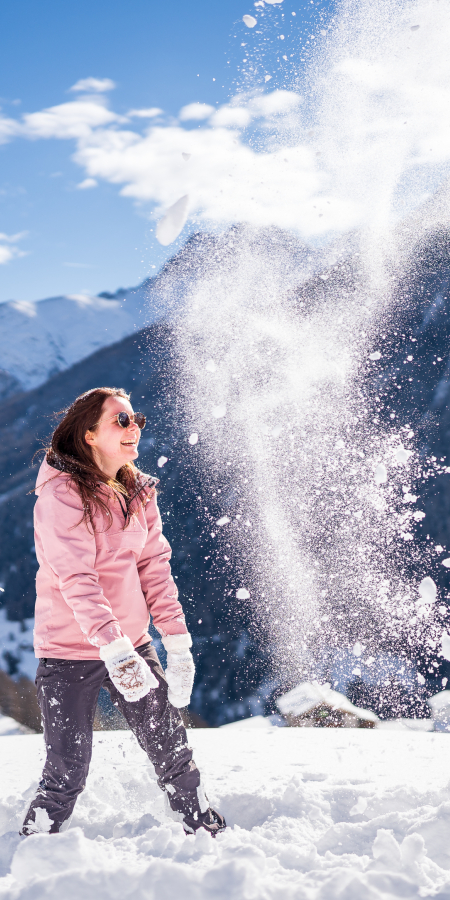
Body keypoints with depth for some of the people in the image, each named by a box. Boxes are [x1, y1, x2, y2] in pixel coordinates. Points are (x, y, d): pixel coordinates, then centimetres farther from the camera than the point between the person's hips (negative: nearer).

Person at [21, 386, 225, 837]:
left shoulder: (138, 491, 6)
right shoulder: (61, 493, -15)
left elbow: (154, 567, 5)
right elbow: (76, 579, -23)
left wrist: (178, 644, -2)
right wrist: (114, 649, -33)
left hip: (133, 643, 6)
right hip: (70, 652, -5)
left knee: (172, 749, 9)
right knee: (67, 772, -2)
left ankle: (206, 833, 27)